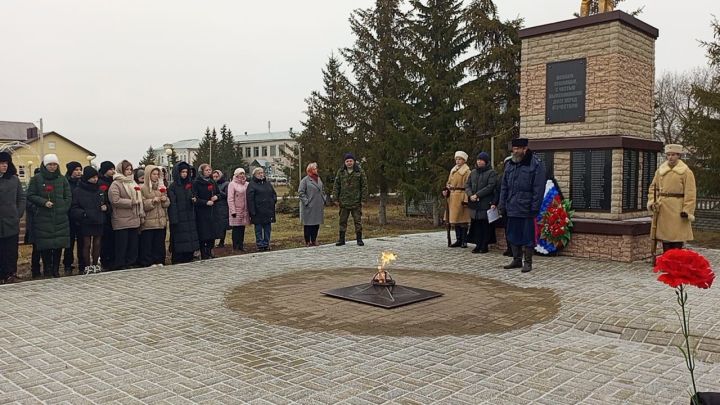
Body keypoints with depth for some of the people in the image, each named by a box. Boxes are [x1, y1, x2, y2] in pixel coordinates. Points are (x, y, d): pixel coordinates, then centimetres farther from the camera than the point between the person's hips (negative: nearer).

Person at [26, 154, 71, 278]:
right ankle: (47, 270, 9)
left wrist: (63, 209, 0)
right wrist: (43, 202, -13)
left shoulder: (62, 179, 11)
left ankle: (56, 270, 12)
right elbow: (30, 195, 1)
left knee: (59, 244, 1)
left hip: (60, 219, 2)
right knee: (45, 246, -2)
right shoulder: (36, 179, 4)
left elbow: (68, 197, 11)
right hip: (43, 219, -2)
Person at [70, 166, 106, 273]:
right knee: (87, 245, 0)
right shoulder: (78, 191, -5)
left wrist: (105, 207, 2)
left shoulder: (100, 190, 12)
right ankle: (86, 267, 8)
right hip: (85, 223, -5)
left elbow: (105, 203, 25)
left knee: (97, 245, 7)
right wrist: (84, 213, -25)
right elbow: (73, 209, -10)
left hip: (99, 223, 5)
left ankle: (95, 266, 16)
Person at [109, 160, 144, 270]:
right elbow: (115, 200, -18)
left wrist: (141, 215, 14)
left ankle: (131, 264, 19)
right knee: (122, 245, -3)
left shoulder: (133, 183, 17)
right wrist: (131, 202, -15)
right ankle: (119, 266, 6)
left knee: (133, 244, 10)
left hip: (134, 220, 7)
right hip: (122, 221, -7)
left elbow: (139, 199, 19)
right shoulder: (115, 184, -6)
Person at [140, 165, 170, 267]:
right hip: (148, 221, -5)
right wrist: (152, 201, -20)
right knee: (147, 243, -3)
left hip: (161, 221, 5)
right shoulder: (143, 188, -3)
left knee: (160, 243, 6)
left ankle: (159, 261, 13)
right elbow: (141, 205, -9)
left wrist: (165, 200, -4)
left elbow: (167, 203, 16)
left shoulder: (162, 187, 14)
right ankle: (148, 262, 4)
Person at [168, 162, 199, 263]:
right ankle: (177, 262, 3)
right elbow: (172, 204, -11)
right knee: (179, 241, -5)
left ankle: (188, 260, 15)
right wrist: (174, 220, -17)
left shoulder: (189, 184, 13)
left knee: (190, 239, 6)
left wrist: (193, 200, -3)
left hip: (189, 217, 6)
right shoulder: (173, 186, -6)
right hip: (179, 218, -6)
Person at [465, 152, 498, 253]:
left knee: (485, 225, -3)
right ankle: (478, 245, 13)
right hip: (474, 204, 5)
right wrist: (470, 195, -7)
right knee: (475, 225, 5)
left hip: (486, 203, -5)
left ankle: (484, 246, 4)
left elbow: (490, 187, -13)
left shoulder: (491, 173, -2)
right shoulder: (473, 173, 17)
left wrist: (477, 195, -16)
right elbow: (467, 185, 12)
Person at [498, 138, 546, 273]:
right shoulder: (510, 164, 12)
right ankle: (517, 260, 24)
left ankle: (528, 262, 11)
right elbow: (504, 186, 15)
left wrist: (535, 208, -14)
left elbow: (539, 189, -10)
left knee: (527, 237, 1)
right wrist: (502, 204, 8)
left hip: (526, 210, -6)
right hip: (512, 209, 6)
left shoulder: (535, 165, -6)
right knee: (513, 236, 12)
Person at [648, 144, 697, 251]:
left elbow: (690, 193, -7)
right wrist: (652, 202, 0)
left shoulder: (686, 171, -4)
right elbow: (653, 188, 15)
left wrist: (687, 210, -13)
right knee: (665, 237, 9)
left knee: (677, 238, -1)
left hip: (678, 209, -4)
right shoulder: (660, 170, 10)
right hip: (663, 209, 4)